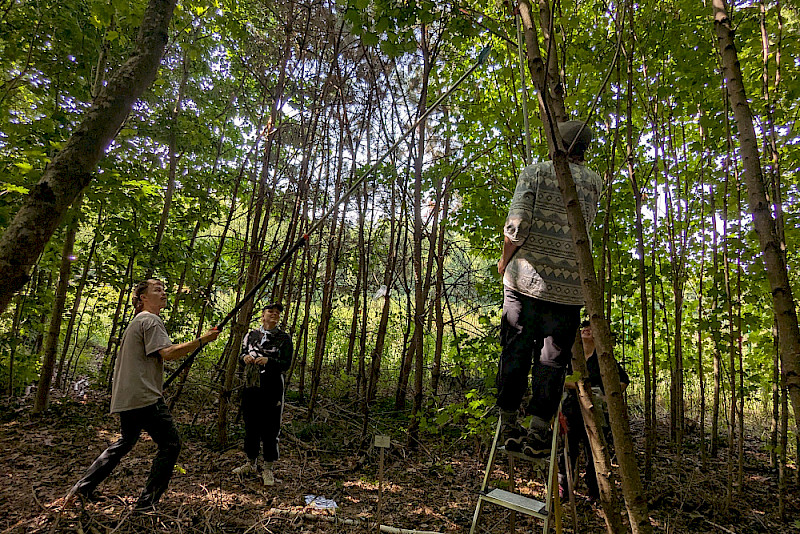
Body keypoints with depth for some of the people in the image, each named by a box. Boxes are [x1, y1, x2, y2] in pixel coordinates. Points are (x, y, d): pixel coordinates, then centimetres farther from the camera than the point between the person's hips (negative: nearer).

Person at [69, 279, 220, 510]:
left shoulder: (136, 321, 22)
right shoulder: (151, 320, -11)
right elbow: (167, 353, -23)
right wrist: (202, 340, -23)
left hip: (126, 397, 10)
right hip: (144, 397, -10)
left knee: (126, 441, 26)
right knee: (170, 443, -4)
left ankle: (83, 486, 30)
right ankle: (147, 502, -1)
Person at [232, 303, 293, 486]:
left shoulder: (284, 338, 0)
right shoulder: (251, 335, 10)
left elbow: (287, 364, -6)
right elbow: (241, 353, 16)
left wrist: (268, 360, -21)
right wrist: (245, 357, -8)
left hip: (272, 389, -4)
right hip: (251, 386, 4)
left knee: (270, 427, 0)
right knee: (251, 424, 14)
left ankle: (267, 469, 12)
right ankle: (251, 463, 30)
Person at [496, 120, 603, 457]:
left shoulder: (535, 172, 1)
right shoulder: (594, 183, 9)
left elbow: (516, 224, -11)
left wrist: (505, 259, 5)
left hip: (524, 277, -1)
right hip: (569, 285, 1)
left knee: (515, 350, 9)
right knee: (553, 359, 7)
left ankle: (508, 422, 16)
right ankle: (538, 431, 9)